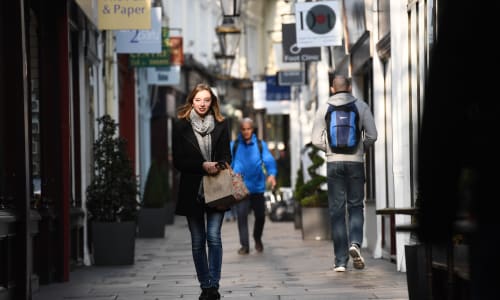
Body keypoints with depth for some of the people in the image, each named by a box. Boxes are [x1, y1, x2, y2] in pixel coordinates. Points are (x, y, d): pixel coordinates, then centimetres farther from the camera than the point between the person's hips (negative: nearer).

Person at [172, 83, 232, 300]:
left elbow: (226, 156, 10)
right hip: (192, 190, 0)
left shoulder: (221, 125, 6)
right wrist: (203, 166, -14)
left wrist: (218, 167, -11)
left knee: (213, 236, -12)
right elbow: (178, 161, -2)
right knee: (198, 241, 5)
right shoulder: (181, 126, 2)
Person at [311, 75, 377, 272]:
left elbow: (316, 140, -1)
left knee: (336, 211, 4)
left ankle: (340, 260, 2)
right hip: (356, 162, 0)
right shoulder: (361, 106, 1)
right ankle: (355, 243, -15)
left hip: (334, 163, 0)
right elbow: (372, 135, -2)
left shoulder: (324, 108, 3)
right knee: (356, 206, 11)